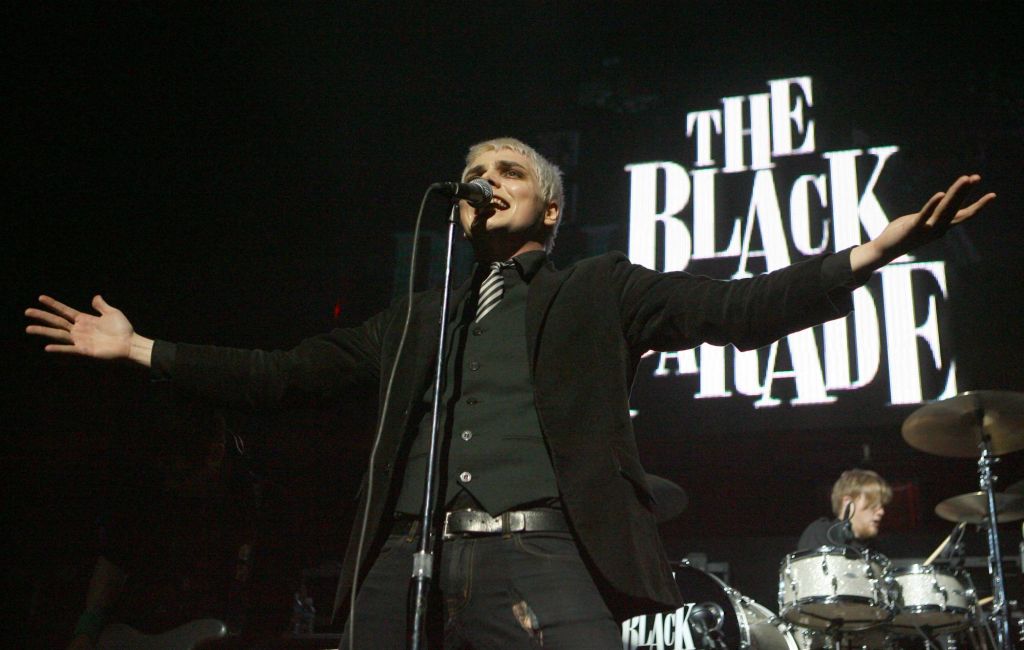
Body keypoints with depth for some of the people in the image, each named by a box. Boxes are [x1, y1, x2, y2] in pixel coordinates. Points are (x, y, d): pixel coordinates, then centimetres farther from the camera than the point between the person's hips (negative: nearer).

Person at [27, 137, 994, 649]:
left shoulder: (598, 292, 14)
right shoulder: (414, 318, 25)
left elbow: (739, 309, 4)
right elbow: (286, 375, 25)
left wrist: (878, 249, -9)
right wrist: (138, 347, 25)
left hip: (537, 560, -3)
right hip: (406, 566, 4)